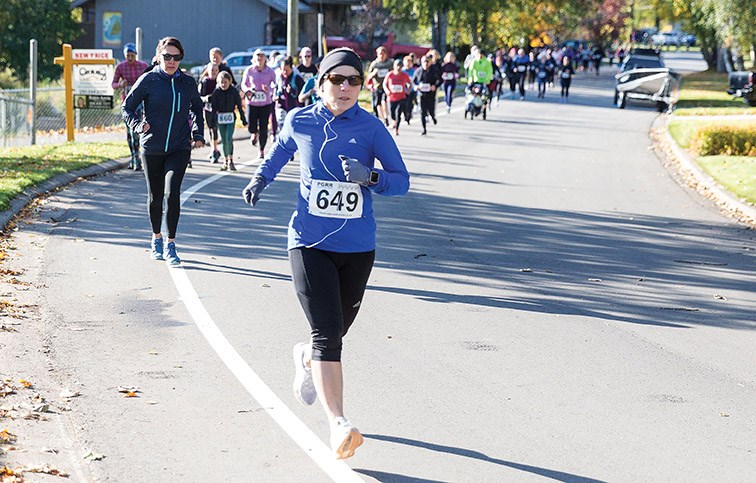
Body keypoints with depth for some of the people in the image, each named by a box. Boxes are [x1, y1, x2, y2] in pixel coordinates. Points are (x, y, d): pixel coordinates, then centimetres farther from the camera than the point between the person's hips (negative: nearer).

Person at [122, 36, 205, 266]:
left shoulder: (188, 83, 4)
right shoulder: (148, 80, -4)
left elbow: (197, 108, 22)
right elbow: (126, 107, 2)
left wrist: (198, 134, 12)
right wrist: (138, 124, -16)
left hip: (179, 148, 0)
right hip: (152, 147, 0)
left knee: (172, 192, -16)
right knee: (155, 195, 12)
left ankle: (171, 245, -9)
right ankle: (156, 238, 35)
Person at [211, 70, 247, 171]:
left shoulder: (234, 92, -3)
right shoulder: (216, 92, -1)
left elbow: (239, 106, 3)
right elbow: (213, 107, 1)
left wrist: (243, 119, 5)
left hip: (231, 118, -2)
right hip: (220, 118, 2)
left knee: (229, 138, -13)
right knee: (224, 140, 8)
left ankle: (230, 160, -4)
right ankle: (225, 161, 17)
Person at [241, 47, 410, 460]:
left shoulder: (371, 127, -3)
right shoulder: (299, 122, 1)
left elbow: (401, 180, -3)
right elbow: (280, 151, 23)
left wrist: (370, 176, -21)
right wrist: (260, 178, 6)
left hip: (358, 247, 2)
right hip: (310, 244, -2)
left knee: (336, 332, 17)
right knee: (327, 333, -16)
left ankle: (306, 357, 54)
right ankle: (338, 425, -19)